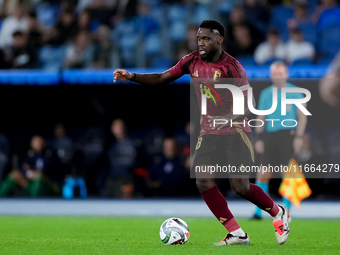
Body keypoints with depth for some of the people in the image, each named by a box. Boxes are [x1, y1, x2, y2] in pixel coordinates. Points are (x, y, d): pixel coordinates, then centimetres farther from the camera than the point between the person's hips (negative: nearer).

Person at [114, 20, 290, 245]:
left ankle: (278, 213, 19)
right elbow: (162, 79, 6)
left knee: (240, 187, -10)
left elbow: (246, 108, -19)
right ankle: (236, 234, -4)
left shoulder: (232, 68, -18)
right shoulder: (192, 61, 0)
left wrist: (227, 118, -35)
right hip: (209, 133, 5)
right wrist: (131, 77, -6)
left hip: (235, 132, -5)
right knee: (204, 182, -12)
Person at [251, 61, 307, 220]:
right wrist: (258, 139, 9)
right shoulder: (266, 93, 14)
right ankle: (258, 212, 1)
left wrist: (299, 137, -9)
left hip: (288, 134, -3)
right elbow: (261, 118, 17)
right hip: (270, 135, 3)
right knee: (263, 173, -3)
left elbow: (302, 116, 1)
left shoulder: (295, 92, 3)